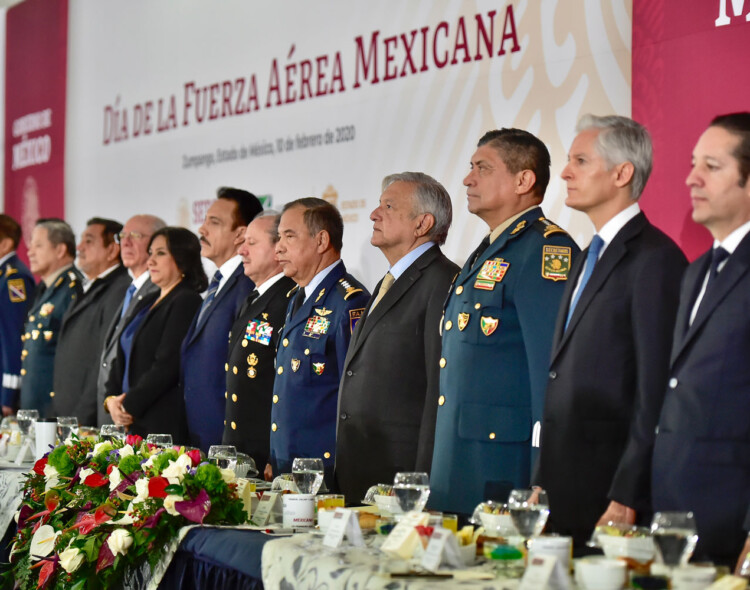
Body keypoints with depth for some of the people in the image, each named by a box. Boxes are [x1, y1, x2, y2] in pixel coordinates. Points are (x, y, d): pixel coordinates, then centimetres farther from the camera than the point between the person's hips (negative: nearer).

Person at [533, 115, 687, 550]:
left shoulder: (655, 259, -11)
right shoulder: (589, 259, 18)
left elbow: (656, 390, -16)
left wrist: (627, 498, -18)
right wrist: (544, 482, 14)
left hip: (611, 483, -8)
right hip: (566, 489, 8)